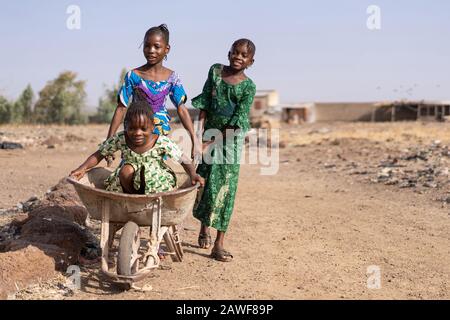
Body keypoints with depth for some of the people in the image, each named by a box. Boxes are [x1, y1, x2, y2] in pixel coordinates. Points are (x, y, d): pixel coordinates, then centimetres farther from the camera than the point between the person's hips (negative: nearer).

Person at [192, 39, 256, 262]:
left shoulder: (248, 87, -10)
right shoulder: (215, 71, 0)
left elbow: (236, 122, -14)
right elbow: (205, 103, -2)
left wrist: (212, 142, -17)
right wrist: (200, 130, -12)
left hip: (230, 138, -3)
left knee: (225, 187, -4)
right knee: (203, 181, 10)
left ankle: (219, 245, 0)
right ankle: (204, 227, 35)